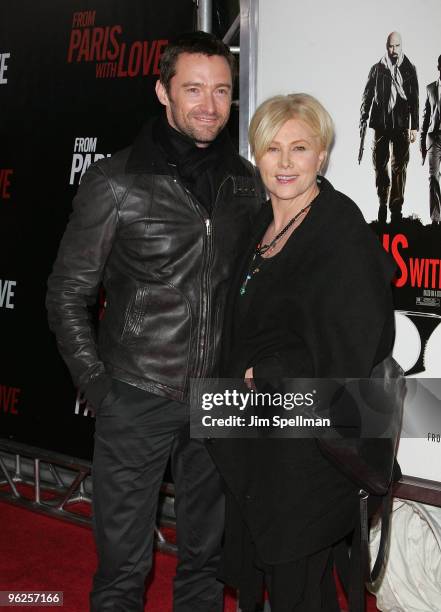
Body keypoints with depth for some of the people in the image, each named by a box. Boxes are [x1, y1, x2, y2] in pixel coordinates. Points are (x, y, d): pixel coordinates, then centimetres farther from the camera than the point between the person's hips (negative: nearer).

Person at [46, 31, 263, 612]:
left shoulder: (246, 183, 4)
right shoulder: (114, 183, -9)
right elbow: (67, 293, -4)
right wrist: (97, 385, -8)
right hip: (137, 400, -3)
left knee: (204, 553, 18)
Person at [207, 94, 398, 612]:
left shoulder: (343, 232, -15)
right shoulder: (261, 226, 9)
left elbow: (352, 349, -19)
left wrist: (260, 375, -13)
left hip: (309, 449, -7)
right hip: (254, 444, 8)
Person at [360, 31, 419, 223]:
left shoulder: (409, 70, 6)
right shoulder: (377, 69, 6)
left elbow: (414, 100, 5)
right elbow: (367, 97, 7)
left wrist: (414, 127, -1)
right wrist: (363, 123, 2)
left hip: (401, 125, -1)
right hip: (380, 123, 1)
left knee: (399, 167, -5)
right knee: (380, 166, 5)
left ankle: (396, 208, -5)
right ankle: (382, 203, 18)